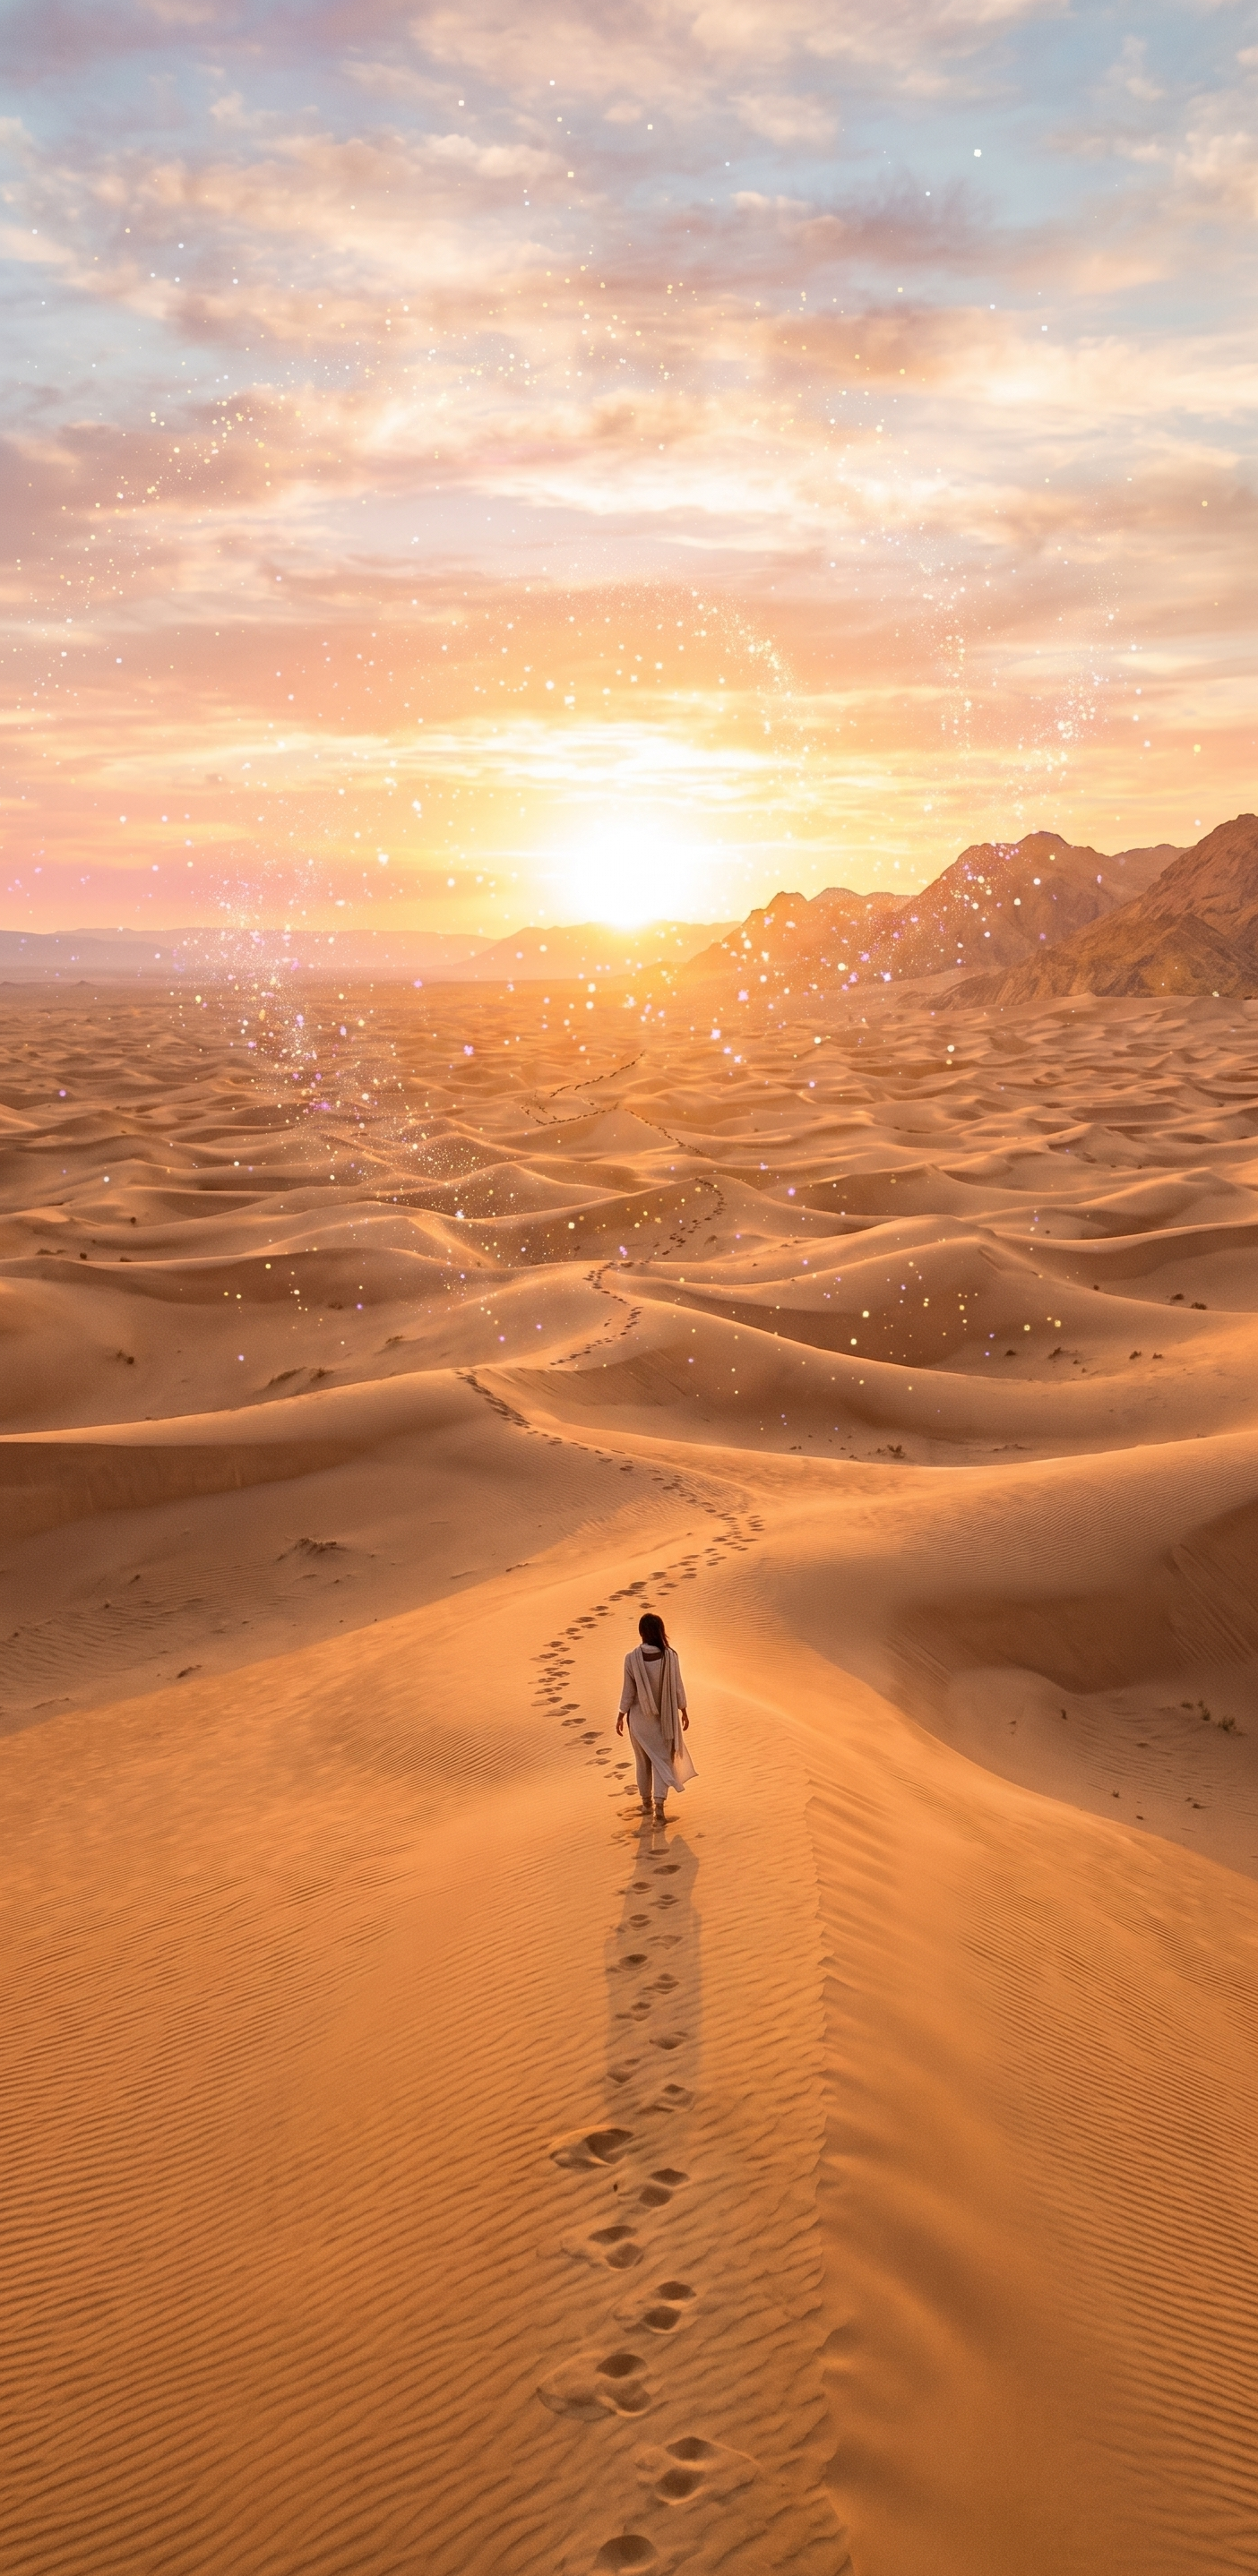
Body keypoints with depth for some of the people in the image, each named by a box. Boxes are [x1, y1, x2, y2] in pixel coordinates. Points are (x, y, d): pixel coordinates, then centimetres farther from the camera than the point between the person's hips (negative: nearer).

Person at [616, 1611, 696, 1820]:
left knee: (643, 1760, 18)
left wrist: (620, 1716, 2)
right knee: (663, 1758, 12)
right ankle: (659, 1802, -3)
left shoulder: (632, 1659, -19)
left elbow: (628, 1692, -12)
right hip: (664, 1716, 0)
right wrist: (684, 1711, 8)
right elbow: (677, 1687, -7)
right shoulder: (670, 1656, -17)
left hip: (640, 1717, 0)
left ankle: (647, 1802, 31)